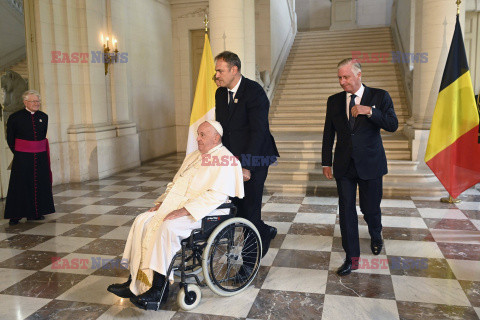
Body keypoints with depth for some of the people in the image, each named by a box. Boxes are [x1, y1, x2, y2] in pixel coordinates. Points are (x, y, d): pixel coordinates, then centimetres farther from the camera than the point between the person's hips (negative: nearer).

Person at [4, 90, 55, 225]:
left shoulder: (44, 117, 7)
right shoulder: (15, 117, -5)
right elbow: (10, 139, 4)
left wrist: (38, 150, 14)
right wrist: (18, 153, 8)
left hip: (40, 156, 4)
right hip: (22, 158, -4)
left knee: (40, 185, 7)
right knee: (20, 185, -1)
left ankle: (35, 213, 19)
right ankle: (15, 216, 7)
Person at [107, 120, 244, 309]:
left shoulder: (225, 161, -9)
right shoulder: (193, 156, 20)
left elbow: (217, 195, -21)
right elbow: (175, 184, 23)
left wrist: (183, 210, -26)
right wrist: (161, 203, 5)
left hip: (206, 212, -9)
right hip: (176, 205, 9)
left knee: (167, 227, -32)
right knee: (142, 221, -10)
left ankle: (159, 290, -21)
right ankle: (134, 281, -6)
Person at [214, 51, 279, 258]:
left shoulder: (254, 92, -14)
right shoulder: (220, 93, 10)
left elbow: (258, 132, -19)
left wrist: (247, 166, -22)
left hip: (253, 160, -7)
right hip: (233, 160, 7)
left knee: (250, 207, -2)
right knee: (236, 205, 7)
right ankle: (265, 232, 33)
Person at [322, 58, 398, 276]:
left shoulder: (379, 97, -1)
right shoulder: (334, 101, 6)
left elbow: (393, 125, -11)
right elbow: (328, 134, 10)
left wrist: (369, 111, -24)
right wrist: (326, 162, 8)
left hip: (370, 164, -2)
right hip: (344, 166, 2)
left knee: (370, 208, 8)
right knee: (346, 211, 2)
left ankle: (376, 236, 43)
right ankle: (352, 258, 14)